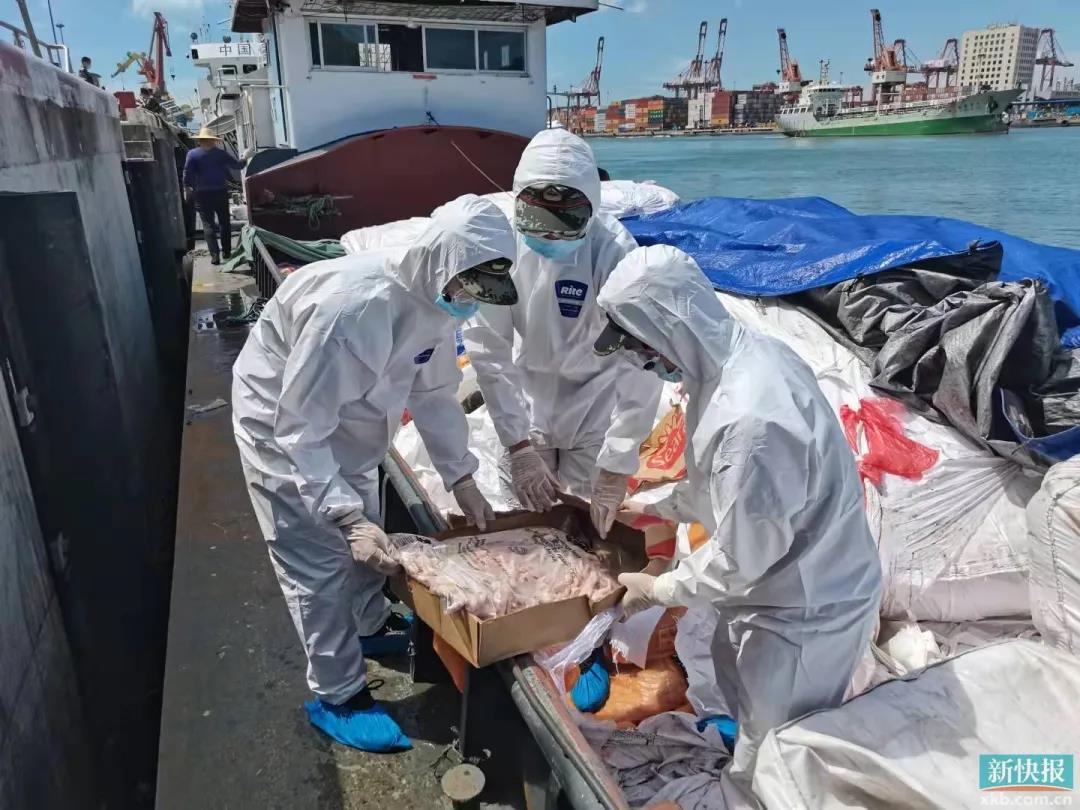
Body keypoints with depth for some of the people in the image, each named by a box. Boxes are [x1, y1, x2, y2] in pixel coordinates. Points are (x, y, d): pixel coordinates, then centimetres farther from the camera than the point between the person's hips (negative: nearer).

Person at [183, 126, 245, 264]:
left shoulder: (192, 154, -4)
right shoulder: (220, 153, 2)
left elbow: (187, 174, -9)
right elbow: (237, 165, 9)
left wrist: (187, 188, 3)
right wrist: (245, 159, 29)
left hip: (203, 194, -2)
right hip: (221, 192, 2)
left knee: (208, 224, 0)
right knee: (224, 222, 16)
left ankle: (215, 255, -11)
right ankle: (227, 251, 21)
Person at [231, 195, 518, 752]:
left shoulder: (435, 297, -13)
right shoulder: (354, 307, -40)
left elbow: (434, 391, -2)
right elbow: (299, 429, -35)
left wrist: (461, 478, -6)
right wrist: (348, 517, -39)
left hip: (345, 424, 8)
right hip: (282, 426, -8)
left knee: (366, 541, 22)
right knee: (319, 565, -1)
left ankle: (370, 627, 47)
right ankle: (337, 697, 17)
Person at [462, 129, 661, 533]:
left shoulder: (614, 250, -28)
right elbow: (488, 348, -16)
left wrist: (616, 467, -24)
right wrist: (518, 445, -18)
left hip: (595, 393, -2)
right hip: (527, 390, 2)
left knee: (591, 518, 2)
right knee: (529, 508, 10)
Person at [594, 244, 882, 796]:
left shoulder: (752, 419, -37)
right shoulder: (745, 354, -7)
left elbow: (740, 558, -25)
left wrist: (657, 589, -11)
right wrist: (657, 508, 11)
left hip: (804, 610, -9)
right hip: (787, 581, 9)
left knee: (770, 764, 16)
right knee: (738, 684, 32)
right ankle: (748, 778, 58)